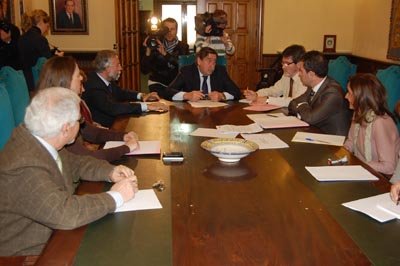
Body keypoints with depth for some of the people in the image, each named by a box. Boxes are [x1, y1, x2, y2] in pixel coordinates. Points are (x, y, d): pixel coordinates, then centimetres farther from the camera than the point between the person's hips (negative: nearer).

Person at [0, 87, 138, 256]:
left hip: (53, 235, 8)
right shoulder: (24, 167, -31)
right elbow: (65, 214, -36)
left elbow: (75, 164, 11)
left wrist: (110, 172, -6)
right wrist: (115, 196, -24)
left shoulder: (40, 140, -6)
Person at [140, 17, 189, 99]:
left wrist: (165, 53, -28)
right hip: (158, 83, -1)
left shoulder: (183, 47, 1)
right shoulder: (155, 45, -1)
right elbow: (144, 70, -7)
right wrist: (148, 51, -21)